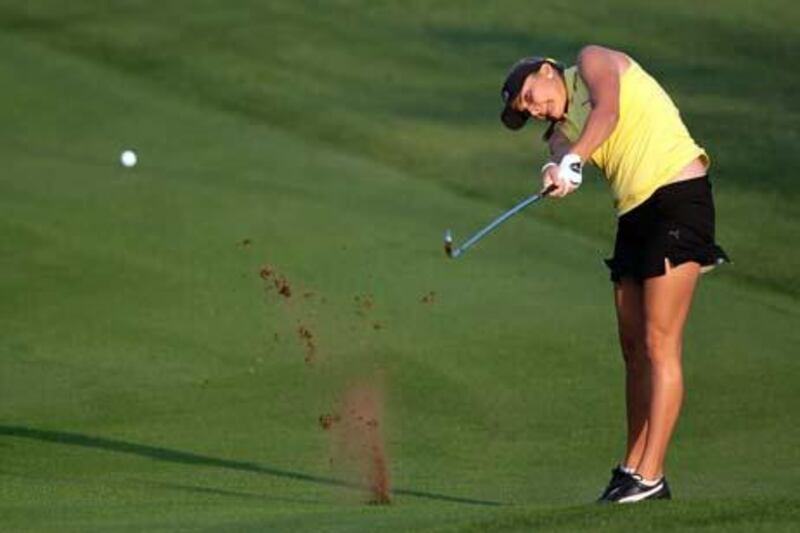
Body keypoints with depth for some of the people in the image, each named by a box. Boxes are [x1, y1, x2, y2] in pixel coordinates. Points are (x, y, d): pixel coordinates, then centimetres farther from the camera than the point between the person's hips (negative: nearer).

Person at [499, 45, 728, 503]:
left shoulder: (594, 61, 4)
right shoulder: (563, 130, 20)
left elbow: (607, 110, -17)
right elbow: (563, 158, -2)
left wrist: (572, 160, -26)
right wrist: (561, 174, -25)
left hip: (678, 196, -8)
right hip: (634, 215, 8)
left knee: (659, 344, -11)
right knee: (634, 348, 8)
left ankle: (650, 477, -13)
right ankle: (633, 468, 13)